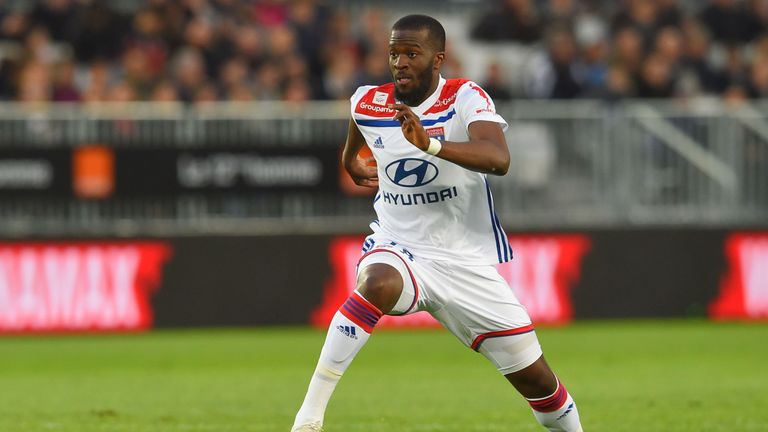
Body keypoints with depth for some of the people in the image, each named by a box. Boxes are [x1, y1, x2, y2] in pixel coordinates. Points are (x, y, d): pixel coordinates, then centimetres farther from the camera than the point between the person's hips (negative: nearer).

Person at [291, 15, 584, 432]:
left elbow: (498, 159, -34)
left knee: (537, 379, 3)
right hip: (397, 248, 0)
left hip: (467, 262, 0)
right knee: (379, 283, -38)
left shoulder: (466, 98, -14)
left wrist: (429, 143, -47)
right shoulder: (368, 102, -2)